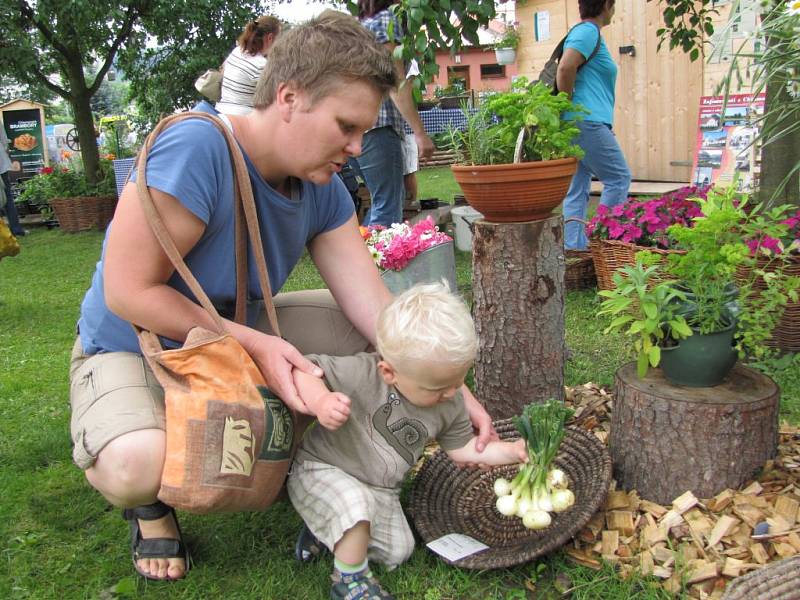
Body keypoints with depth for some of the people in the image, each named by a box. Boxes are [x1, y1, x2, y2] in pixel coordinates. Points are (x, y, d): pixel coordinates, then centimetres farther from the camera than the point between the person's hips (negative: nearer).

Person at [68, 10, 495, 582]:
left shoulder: (324, 191, -10)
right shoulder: (195, 149, -32)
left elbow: (375, 308, -12)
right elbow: (128, 292, -29)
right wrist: (256, 344, -31)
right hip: (134, 348, -6)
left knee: (377, 335, -6)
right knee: (135, 464, -38)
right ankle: (151, 502, 2)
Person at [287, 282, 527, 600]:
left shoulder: (450, 405, -11)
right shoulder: (360, 374, -31)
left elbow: (461, 447, 3)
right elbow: (305, 369, -26)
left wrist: (512, 451, -8)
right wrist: (320, 401, -46)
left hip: (381, 490, 6)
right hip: (321, 470, -6)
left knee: (397, 551, 6)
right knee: (356, 503, -35)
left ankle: (331, 530, 25)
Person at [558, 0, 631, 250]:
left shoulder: (586, 31, 21)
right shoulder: (588, 31, -9)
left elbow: (566, 70, 29)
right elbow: (565, 68, -24)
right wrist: (569, 104, -12)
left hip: (575, 125, 10)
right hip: (587, 120, -10)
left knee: (577, 187, 8)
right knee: (619, 178, -4)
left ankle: (574, 245, 8)